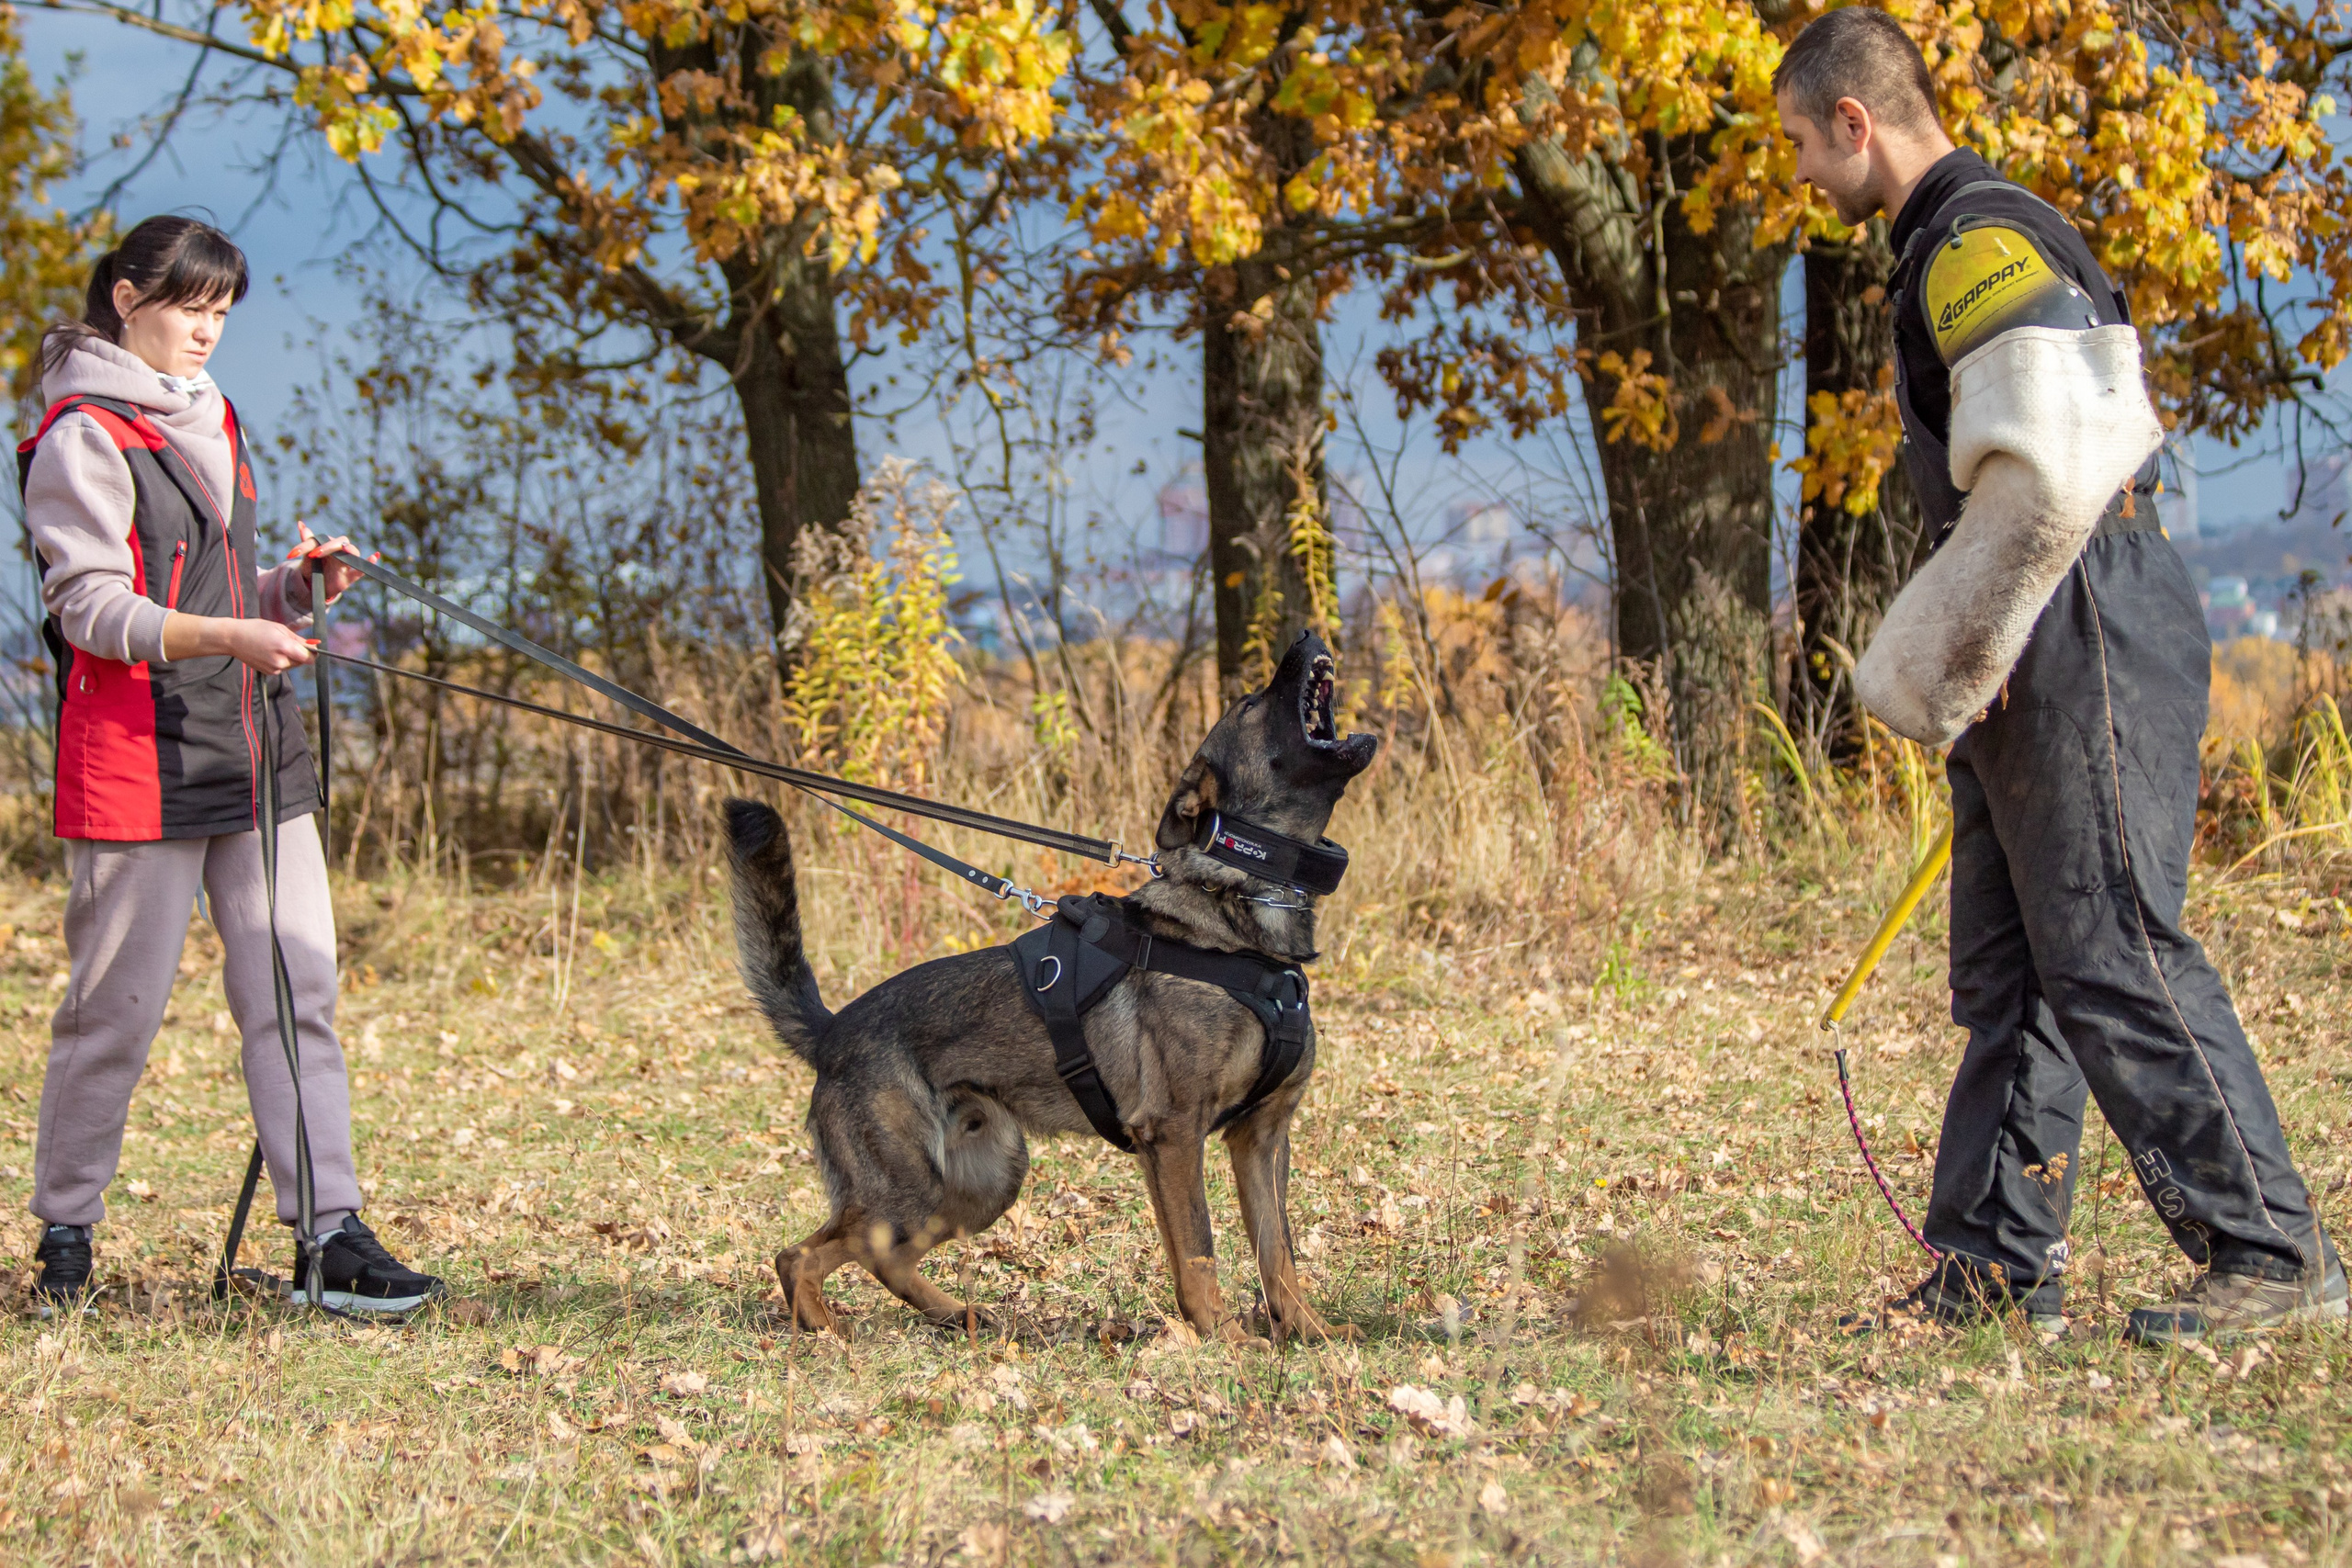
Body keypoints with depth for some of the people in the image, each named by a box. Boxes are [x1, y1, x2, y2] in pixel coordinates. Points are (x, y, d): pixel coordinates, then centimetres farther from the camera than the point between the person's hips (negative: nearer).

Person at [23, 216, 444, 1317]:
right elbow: (92, 609, -14)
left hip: (255, 752, 7)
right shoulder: (82, 436, -7)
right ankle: (64, 1233, 14)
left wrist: (294, 586, 4)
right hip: (137, 761, -7)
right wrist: (227, 636, -27)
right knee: (119, 1004, -1)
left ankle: (332, 1236, -2)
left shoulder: (209, 420, 18)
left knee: (299, 989, 0)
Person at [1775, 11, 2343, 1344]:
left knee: (2115, 956, -11)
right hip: (2032, 653, 11)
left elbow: (2048, 476, -24)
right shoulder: (1958, 243, 19)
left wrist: (1929, 664, -15)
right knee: (2008, 968, 12)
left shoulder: (1980, 240, -14)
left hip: (2088, 634, -11)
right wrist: (1954, 666, 19)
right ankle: (1994, 1265, 17)